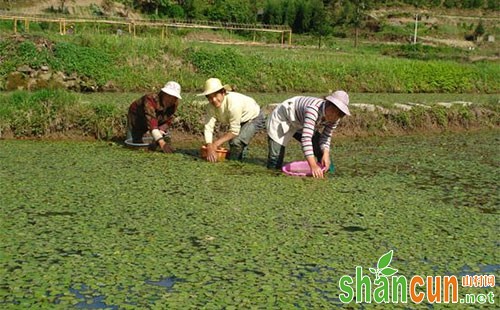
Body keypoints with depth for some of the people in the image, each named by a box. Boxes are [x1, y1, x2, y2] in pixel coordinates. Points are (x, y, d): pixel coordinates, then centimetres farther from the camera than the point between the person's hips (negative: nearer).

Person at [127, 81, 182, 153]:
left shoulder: (174, 104, -23)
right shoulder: (150, 100, -42)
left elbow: (168, 121, -11)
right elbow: (151, 122, -53)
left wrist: (160, 130, -33)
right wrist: (161, 142, -64)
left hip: (158, 120, 5)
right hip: (137, 117, -5)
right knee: (135, 141, -10)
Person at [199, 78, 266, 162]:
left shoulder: (233, 102, -40)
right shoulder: (211, 106, -21)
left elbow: (234, 131, -33)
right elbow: (208, 127, -25)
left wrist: (216, 143, -27)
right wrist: (209, 148, -39)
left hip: (254, 118, -7)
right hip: (240, 122, 7)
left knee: (237, 141, -24)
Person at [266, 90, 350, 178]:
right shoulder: (313, 109, -42)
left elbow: (326, 137, -9)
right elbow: (306, 138, -48)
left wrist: (326, 154, -30)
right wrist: (313, 165, -54)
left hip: (300, 124, 6)